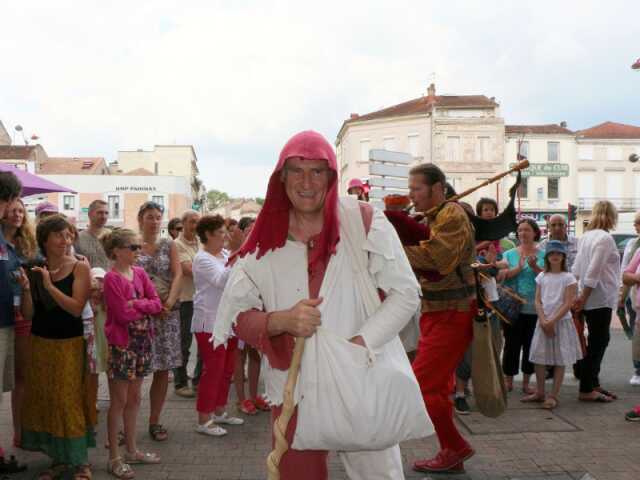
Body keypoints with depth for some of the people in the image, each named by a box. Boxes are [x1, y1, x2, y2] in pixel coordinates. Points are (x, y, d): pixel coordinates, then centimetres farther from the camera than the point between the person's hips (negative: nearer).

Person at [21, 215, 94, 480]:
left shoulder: (79, 268, -7)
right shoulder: (34, 270, 2)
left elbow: (76, 308, -16)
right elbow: (28, 314, 1)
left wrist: (50, 286, -22)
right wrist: (26, 289, -15)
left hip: (69, 343, -4)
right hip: (39, 343, 4)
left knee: (70, 400, -2)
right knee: (45, 400, 9)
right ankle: (59, 458, 23)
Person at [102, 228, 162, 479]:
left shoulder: (140, 273, 7)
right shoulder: (112, 278, -14)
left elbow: (157, 303, 2)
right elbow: (123, 314, -19)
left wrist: (137, 304, -15)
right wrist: (146, 306, -6)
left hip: (142, 340, 7)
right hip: (122, 343, -7)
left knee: (134, 398, 14)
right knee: (119, 401, 1)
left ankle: (131, 449, 26)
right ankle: (114, 457, 11)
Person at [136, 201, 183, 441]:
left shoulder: (169, 245, 9)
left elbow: (178, 275, 0)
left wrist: (169, 302, -15)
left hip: (167, 313, 2)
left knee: (163, 368, 5)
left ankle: (155, 421, 16)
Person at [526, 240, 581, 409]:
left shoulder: (568, 278, -4)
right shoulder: (542, 277, 8)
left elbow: (568, 304, -9)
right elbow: (538, 301, 4)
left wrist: (553, 321, -15)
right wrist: (543, 320, -10)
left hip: (561, 321, -4)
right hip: (543, 321, 4)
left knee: (560, 360, 0)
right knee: (539, 358, 5)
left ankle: (553, 396, 3)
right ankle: (539, 393, 17)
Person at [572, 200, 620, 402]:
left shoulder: (586, 236, 11)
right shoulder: (605, 238, -15)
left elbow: (577, 269, 13)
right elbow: (593, 272, -21)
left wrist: (580, 296, 15)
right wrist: (583, 298, -17)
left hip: (590, 299, 9)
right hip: (601, 299, -9)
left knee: (599, 341, 17)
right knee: (597, 343, -2)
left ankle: (593, 384, 24)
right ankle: (586, 390, 2)